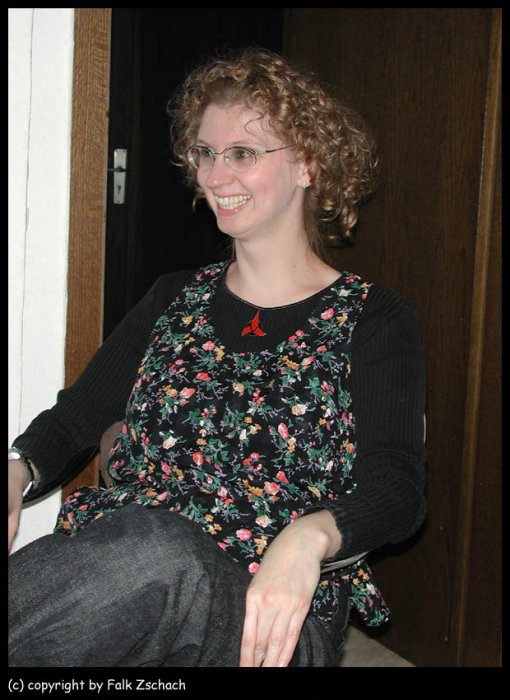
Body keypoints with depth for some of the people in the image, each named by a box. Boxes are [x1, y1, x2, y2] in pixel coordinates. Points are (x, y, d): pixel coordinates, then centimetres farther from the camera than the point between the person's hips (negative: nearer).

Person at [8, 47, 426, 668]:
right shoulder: (175, 299, 19)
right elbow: (75, 417, 14)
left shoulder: (372, 322, 4)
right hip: (119, 571, 3)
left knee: (156, 550, -36)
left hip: (275, 629, -3)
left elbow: (396, 489, -9)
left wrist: (309, 535, -31)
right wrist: (20, 470, -10)